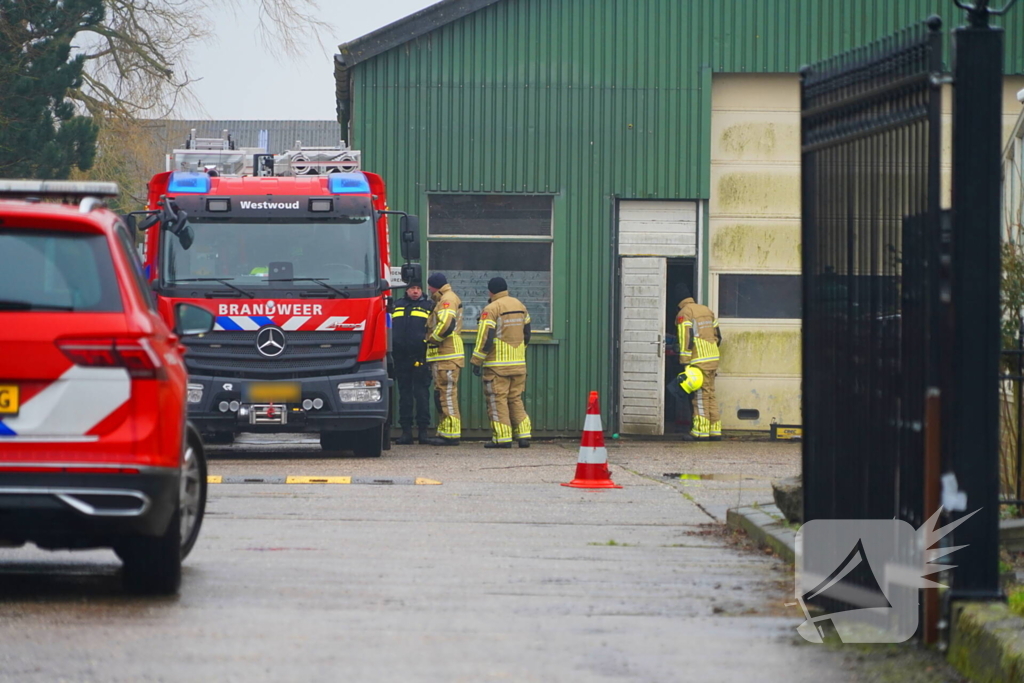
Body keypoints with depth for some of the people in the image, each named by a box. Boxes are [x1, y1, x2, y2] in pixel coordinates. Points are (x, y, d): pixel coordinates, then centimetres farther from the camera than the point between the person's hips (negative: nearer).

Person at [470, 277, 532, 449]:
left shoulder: (491, 309, -11)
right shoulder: (520, 306, 12)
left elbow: (486, 338, -15)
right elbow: (526, 334, 18)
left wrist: (476, 361, -9)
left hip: (497, 364, -7)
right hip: (518, 364, 7)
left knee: (497, 399, -2)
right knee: (515, 399, 13)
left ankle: (502, 438, -5)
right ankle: (524, 436, 7)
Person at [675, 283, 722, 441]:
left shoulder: (684, 313, -8)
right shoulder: (706, 310, 16)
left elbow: (686, 339, -16)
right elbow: (717, 336, 19)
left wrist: (684, 363, -15)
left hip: (699, 361, -7)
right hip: (713, 360, 7)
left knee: (700, 396, -5)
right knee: (710, 395, 12)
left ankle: (700, 431, -6)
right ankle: (715, 431, 12)